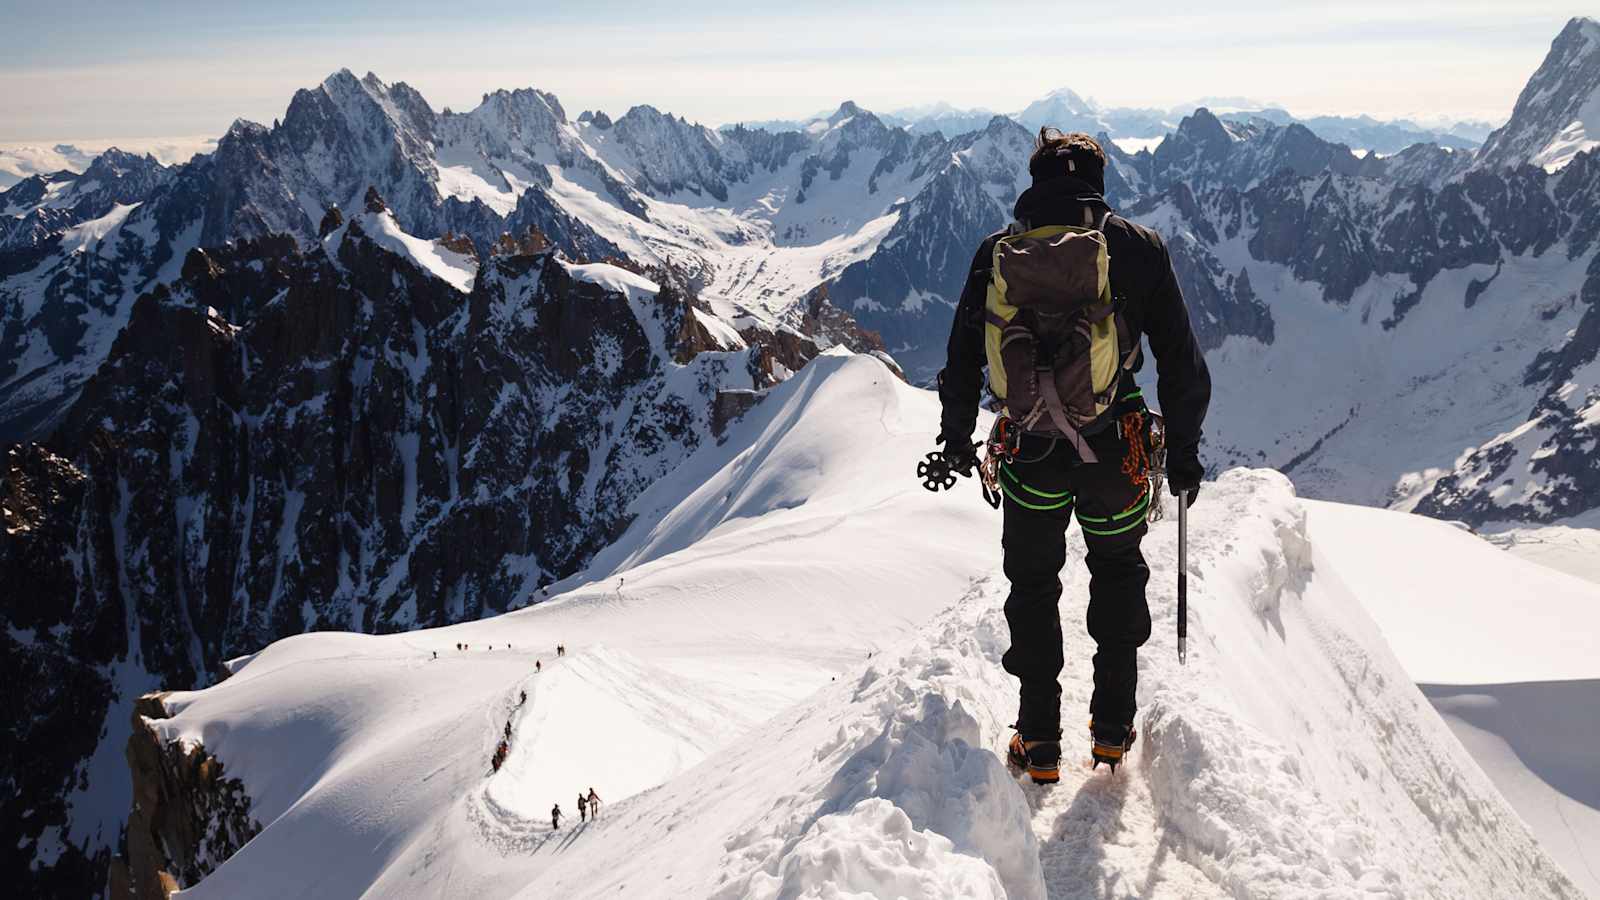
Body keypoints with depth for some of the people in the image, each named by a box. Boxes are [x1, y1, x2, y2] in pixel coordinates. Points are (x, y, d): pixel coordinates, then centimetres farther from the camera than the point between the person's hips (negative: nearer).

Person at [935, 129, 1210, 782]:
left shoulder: (997, 251, 1)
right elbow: (1182, 365, 0)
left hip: (1028, 453, 0)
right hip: (1114, 451, 0)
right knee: (1118, 572, 23)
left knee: (1032, 583, 18)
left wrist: (956, 437, 21)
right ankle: (1112, 727, 25)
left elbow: (962, 356, 7)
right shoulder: (1139, 247, -2)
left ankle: (1039, 740, 19)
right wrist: (1183, 454, 10)